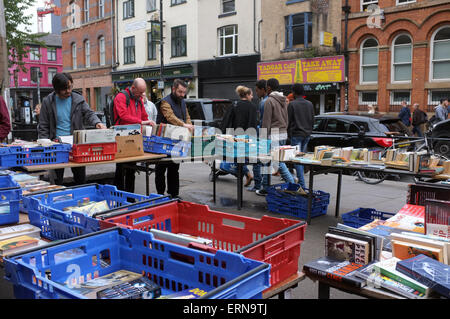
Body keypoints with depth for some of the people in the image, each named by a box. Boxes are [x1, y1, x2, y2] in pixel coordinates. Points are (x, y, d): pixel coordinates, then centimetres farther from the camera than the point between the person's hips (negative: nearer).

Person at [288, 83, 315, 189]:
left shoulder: (292, 104, -8)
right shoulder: (310, 104, 9)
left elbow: (289, 121, -7)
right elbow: (312, 120, 13)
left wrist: (289, 134, 3)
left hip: (296, 134, -6)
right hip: (307, 134, 6)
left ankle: (302, 184, -10)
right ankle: (300, 179, 19)